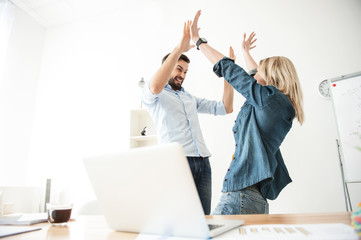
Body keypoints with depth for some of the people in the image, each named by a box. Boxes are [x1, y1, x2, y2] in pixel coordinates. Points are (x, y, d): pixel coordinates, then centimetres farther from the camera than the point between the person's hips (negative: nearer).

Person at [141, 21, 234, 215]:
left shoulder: (190, 98, 28)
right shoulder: (151, 95, 9)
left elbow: (225, 108, 20)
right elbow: (155, 87, -18)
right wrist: (179, 49, -20)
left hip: (202, 162, 6)